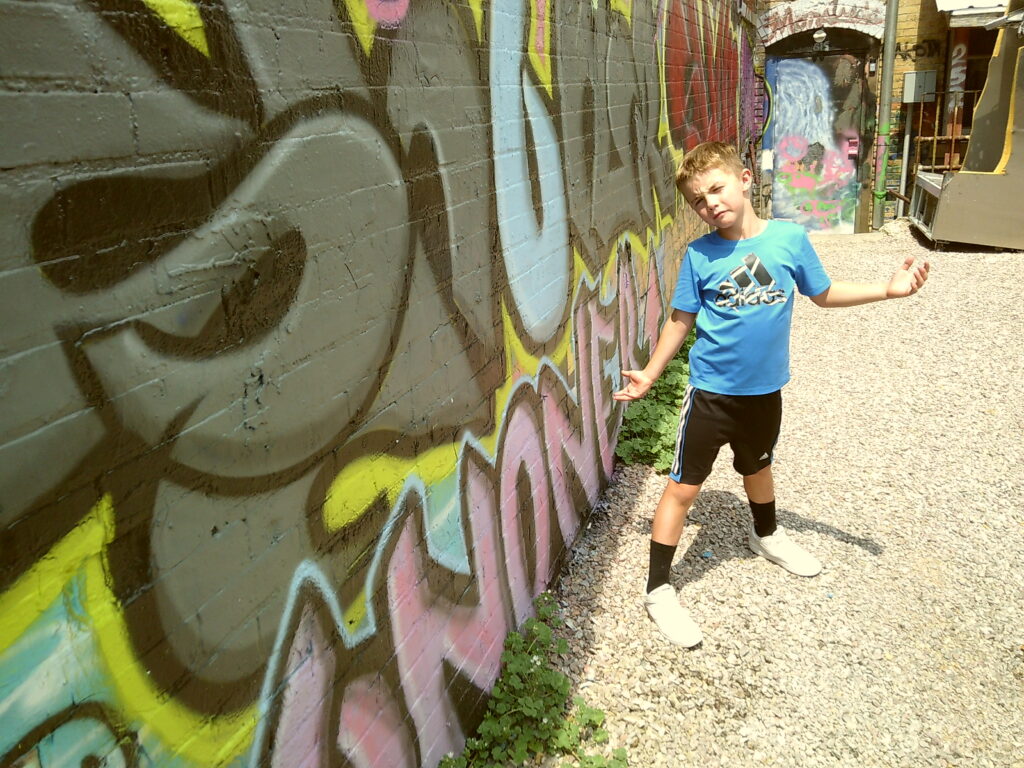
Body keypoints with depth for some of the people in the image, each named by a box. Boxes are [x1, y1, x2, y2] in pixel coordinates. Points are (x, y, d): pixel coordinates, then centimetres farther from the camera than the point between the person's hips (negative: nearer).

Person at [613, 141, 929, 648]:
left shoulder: (790, 238, -8)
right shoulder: (699, 255, -12)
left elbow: (824, 294, 5)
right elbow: (680, 321, -4)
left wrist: (889, 289, -2)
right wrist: (649, 374, -3)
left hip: (765, 389, 3)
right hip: (711, 392, -3)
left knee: (757, 468, 28)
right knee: (683, 487, -2)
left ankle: (766, 535, 58)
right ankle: (658, 590, 10)